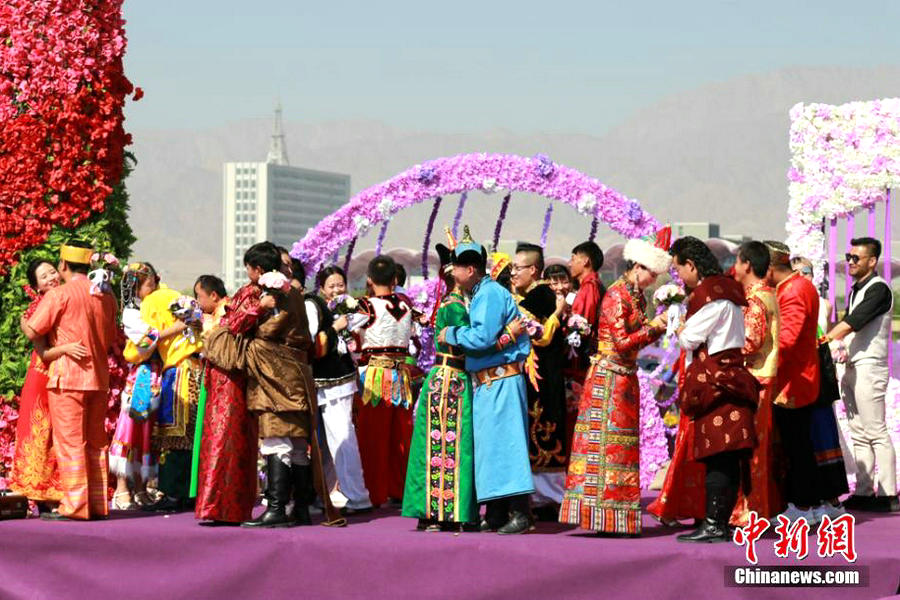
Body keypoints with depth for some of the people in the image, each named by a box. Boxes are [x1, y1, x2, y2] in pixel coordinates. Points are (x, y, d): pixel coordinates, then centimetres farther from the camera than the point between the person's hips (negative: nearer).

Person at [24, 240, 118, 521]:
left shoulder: (60, 295, -10)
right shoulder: (106, 296, 10)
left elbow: (33, 332, -10)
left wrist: (23, 321, 10)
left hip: (68, 378, -6)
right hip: (99, 378, 6)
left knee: (70, 442, -3)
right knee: (96, 442, 11)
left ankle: (74, 505, -5)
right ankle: (98, 504, 12)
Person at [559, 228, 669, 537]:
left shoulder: (636, 296, 13)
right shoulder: (616, 295, -14)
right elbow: (622, 342, -19)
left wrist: (658, 327, 0)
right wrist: (652, 328, -11)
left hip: (625, 378, 9)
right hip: (608, 377, -9)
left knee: (622, 441, 8)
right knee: (606, 440, -8)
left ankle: (616, 517, 10)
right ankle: (601, 514, -7)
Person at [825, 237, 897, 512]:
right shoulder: (856, 290, 17)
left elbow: (852, 324, -19)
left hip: (869, 367, -9)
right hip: (853, 367, 9)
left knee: (876, 432, -9)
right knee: (859, 435, 9)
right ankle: (864, 492, 11)